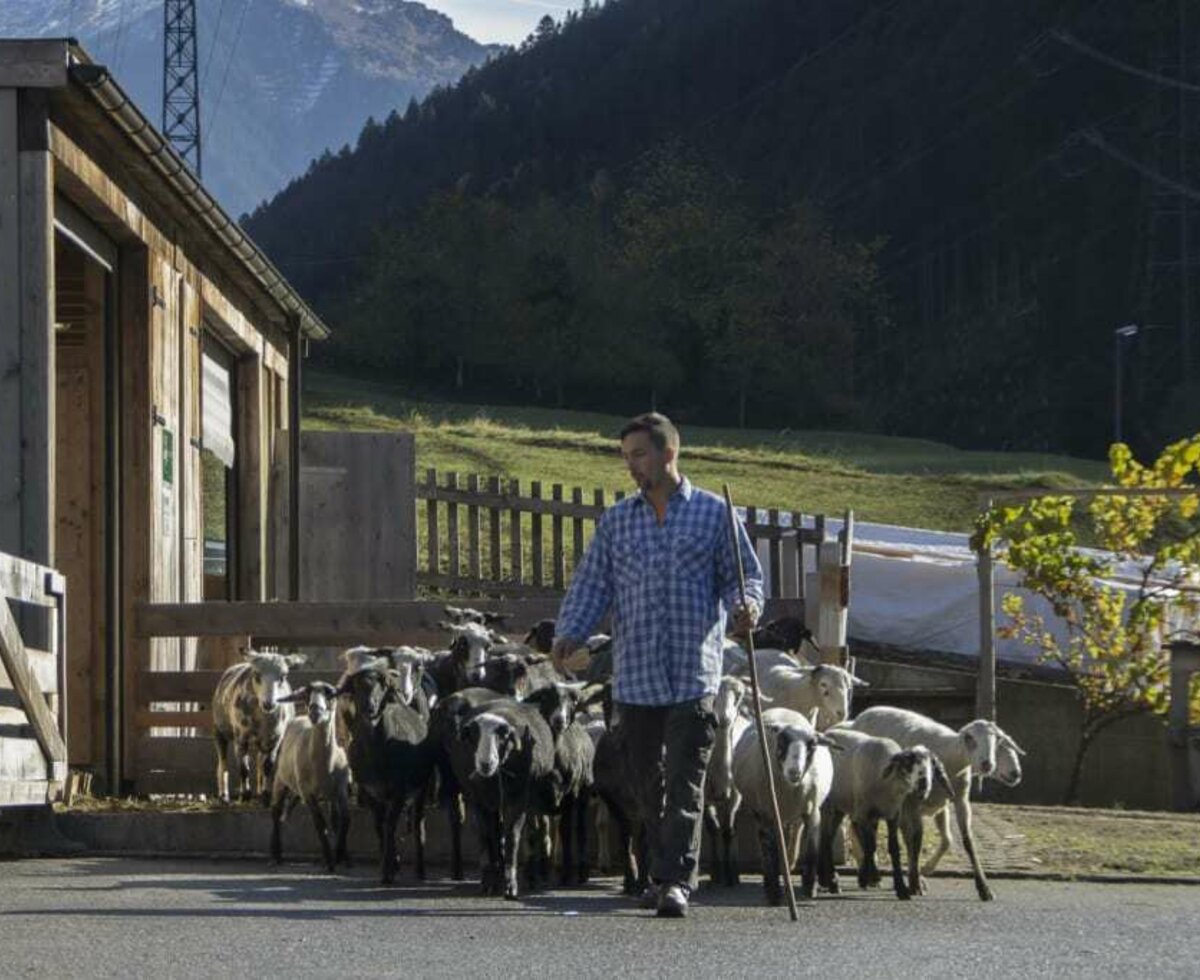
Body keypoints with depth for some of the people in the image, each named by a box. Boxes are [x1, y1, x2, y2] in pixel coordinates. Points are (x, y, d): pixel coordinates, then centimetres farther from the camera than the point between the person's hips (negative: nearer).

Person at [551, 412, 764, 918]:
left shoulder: (713, 513, 5)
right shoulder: (616, 521, 13)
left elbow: (744, 575, 7)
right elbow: (592, 585, 9)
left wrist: (745, 606, -15)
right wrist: (570, 633, -8)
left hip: (694, 673, -4)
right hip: (635, 675, 4)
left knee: (685, 781, -10)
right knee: (647, 782, 9)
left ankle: (677, 880, -13)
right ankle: (662, 873, 21)